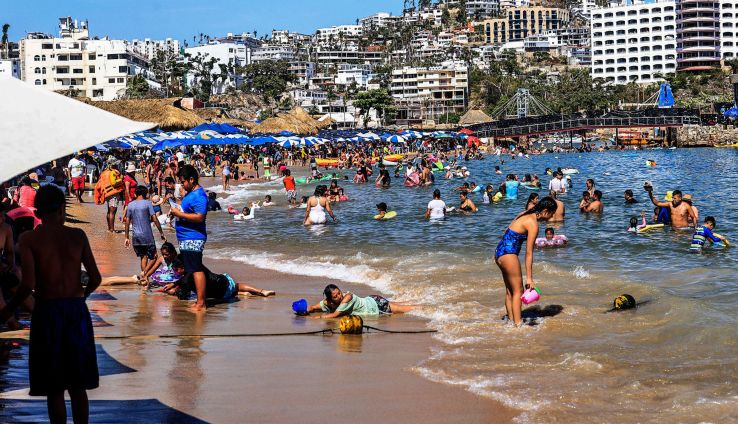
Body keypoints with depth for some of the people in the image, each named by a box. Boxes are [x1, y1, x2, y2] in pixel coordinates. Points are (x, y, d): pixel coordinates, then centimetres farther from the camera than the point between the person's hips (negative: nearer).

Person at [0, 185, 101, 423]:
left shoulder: (29, 239, -5)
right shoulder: (77, 236, 3)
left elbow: (28, 284, -14)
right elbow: (95, 278, 2)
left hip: (47, 311, -2)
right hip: (77, 310, 3)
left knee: (53, 388, 5)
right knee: (77, 385, 14)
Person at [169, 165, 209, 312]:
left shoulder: (199, 195, -16)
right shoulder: (190, 193, 17)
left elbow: (199, 217, -24)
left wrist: (180, 214, -20)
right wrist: (176, 212, 8)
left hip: (193, 239, -11)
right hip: (186, 239, 11)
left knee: (196, 270, -9)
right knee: (195, 270, 13)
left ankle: (201, 304, -8)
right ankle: (200, 301, 18)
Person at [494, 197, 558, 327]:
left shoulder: (526, 215, 11)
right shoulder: (533, 224, -16)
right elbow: (529, 253, -17)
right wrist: (529, 278, -15)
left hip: (500, 251, 9)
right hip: (509, 254, -9)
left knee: (509, 290, 16)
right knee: (518, 291, -2)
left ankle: (511, 320, 22)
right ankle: (518, 324, -4)